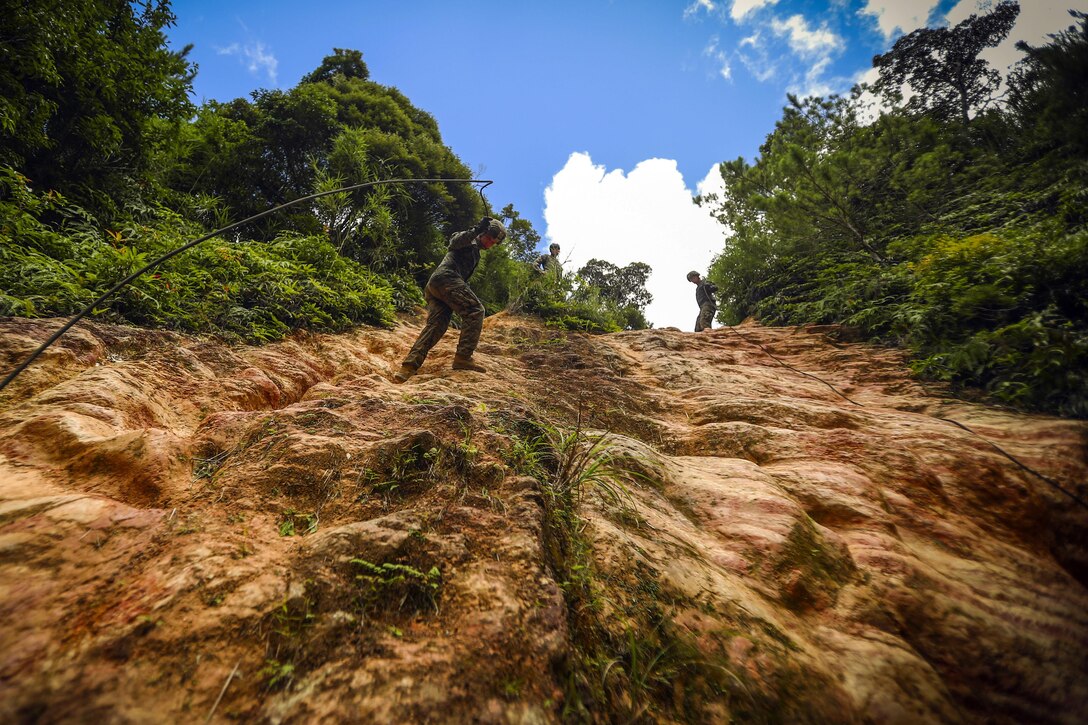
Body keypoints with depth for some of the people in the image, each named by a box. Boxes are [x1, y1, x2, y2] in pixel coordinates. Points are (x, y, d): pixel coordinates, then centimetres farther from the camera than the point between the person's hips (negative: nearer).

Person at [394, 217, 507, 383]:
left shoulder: (475, 253, 35)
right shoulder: (469, 240, 11)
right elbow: (455, 241, -13)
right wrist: (477, 229, -20)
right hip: (445, 277, -9)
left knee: (435, 324, -6)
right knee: (475, 310, -16)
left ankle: (409, 366, -17)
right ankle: (463, 357, -26)